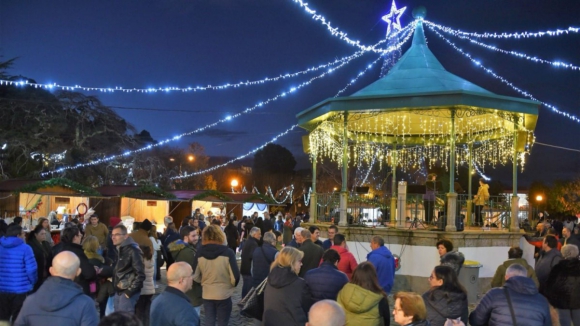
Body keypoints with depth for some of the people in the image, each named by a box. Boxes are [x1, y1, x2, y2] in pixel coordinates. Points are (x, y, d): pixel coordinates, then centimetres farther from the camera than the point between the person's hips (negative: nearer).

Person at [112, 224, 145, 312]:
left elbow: (140, 274, -16)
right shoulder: (117, 250, 14)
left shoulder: (133, 250, -13)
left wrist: (130, 291, -15)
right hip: (118, 292, 8)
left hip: (127, 292, -8)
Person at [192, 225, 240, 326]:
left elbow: (195, 277, 0)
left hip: (207, 294, 2)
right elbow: (235, 276, -15)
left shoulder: (200, 253, -8)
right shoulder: (227, 253, -17)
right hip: (224, 294, -2)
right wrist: (232, 285, 7)